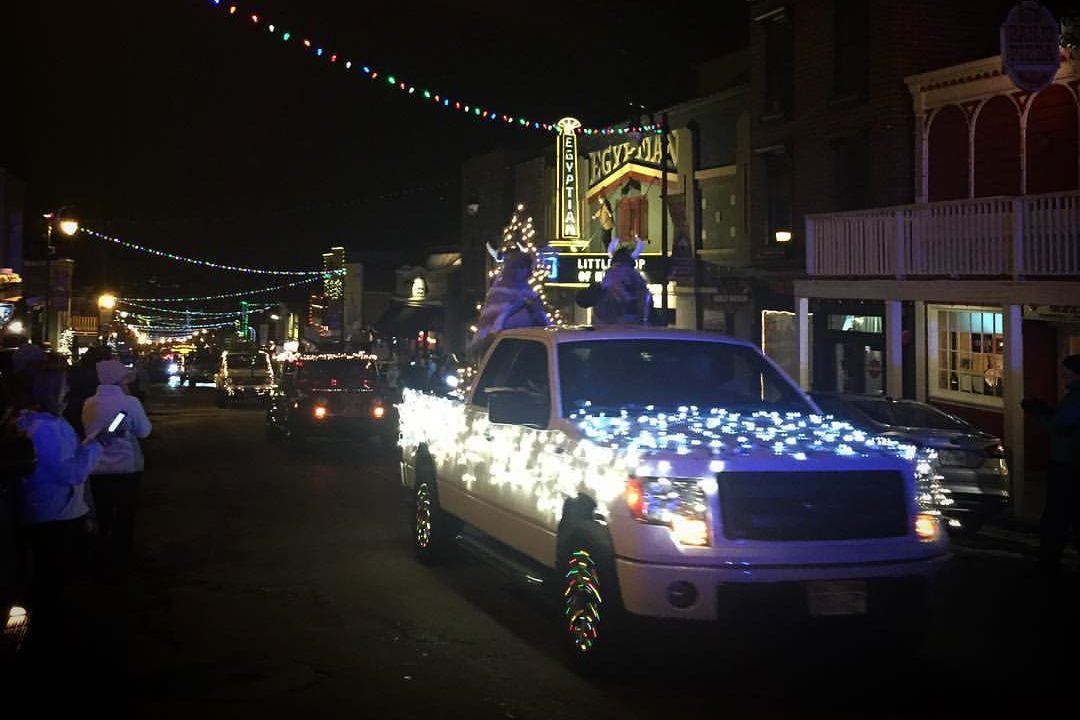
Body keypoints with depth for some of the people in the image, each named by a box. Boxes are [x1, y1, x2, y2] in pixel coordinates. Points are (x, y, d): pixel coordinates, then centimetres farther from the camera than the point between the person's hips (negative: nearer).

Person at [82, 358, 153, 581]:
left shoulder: (89, 404, -4)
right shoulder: (130, 402, -16)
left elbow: (87, 429, 8)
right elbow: (144, 431, -5)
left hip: (97, 470, 3)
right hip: (126, 468, -3)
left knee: (102, 520, 17)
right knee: (124, 520, 12)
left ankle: (103, 567, 24)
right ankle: (118, 568, 15)